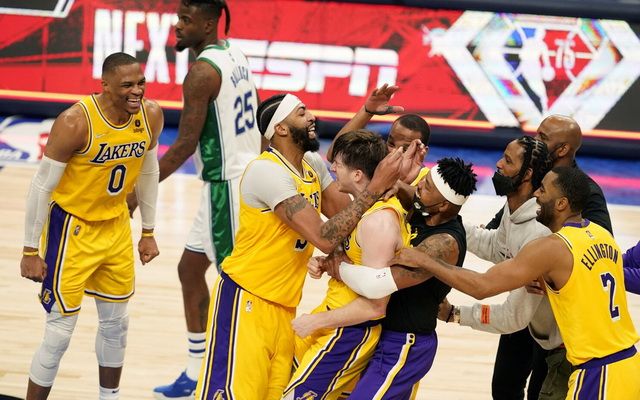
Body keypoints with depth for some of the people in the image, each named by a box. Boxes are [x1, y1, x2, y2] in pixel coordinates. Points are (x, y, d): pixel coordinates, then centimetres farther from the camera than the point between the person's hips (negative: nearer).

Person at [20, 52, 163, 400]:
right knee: (60, 333, -4)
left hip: (116, 227, 6)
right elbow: (41, 186, -19)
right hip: (72, 229, -6)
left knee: (116, 324, 17)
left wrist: (148, 232, 13)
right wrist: (31, 251, -15)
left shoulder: (151, 115, -10)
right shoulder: (75, 123, -28)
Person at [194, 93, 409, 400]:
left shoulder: (313, 164, 7)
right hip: (246, 300, -9)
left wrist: (391, 178, -1)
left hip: (285, 305, 9)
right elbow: (324, 237, -26)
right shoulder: (267, 171, -21)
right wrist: (375, 188, -23)